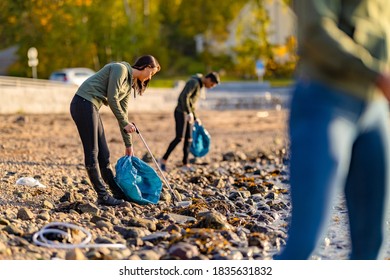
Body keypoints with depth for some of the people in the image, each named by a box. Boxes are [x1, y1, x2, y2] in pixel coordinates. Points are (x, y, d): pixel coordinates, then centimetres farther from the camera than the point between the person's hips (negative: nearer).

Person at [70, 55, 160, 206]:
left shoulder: (129, 85, 18)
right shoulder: (120, 69, -9)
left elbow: (122, 114, 22)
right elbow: (112, 99, -16)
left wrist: (128, 144, 22)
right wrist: (126, 123, -9)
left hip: (91, 108, 10)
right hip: (83, 103, -10)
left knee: (103, 154, 12)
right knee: (92, 153, -5)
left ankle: (118, 193, 17)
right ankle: (103, 196, -2)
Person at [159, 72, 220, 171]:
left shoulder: (199, 85, 16)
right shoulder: (194, 82, -16)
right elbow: (184, 97, -28)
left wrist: (195, 117, 27)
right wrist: (189, 113, -32)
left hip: (187, 114, 10)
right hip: (181, 112, -10)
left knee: (188, 139, 6)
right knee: (179, 138, -16)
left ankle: (185, 164, 9)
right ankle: (164, 160, -11)